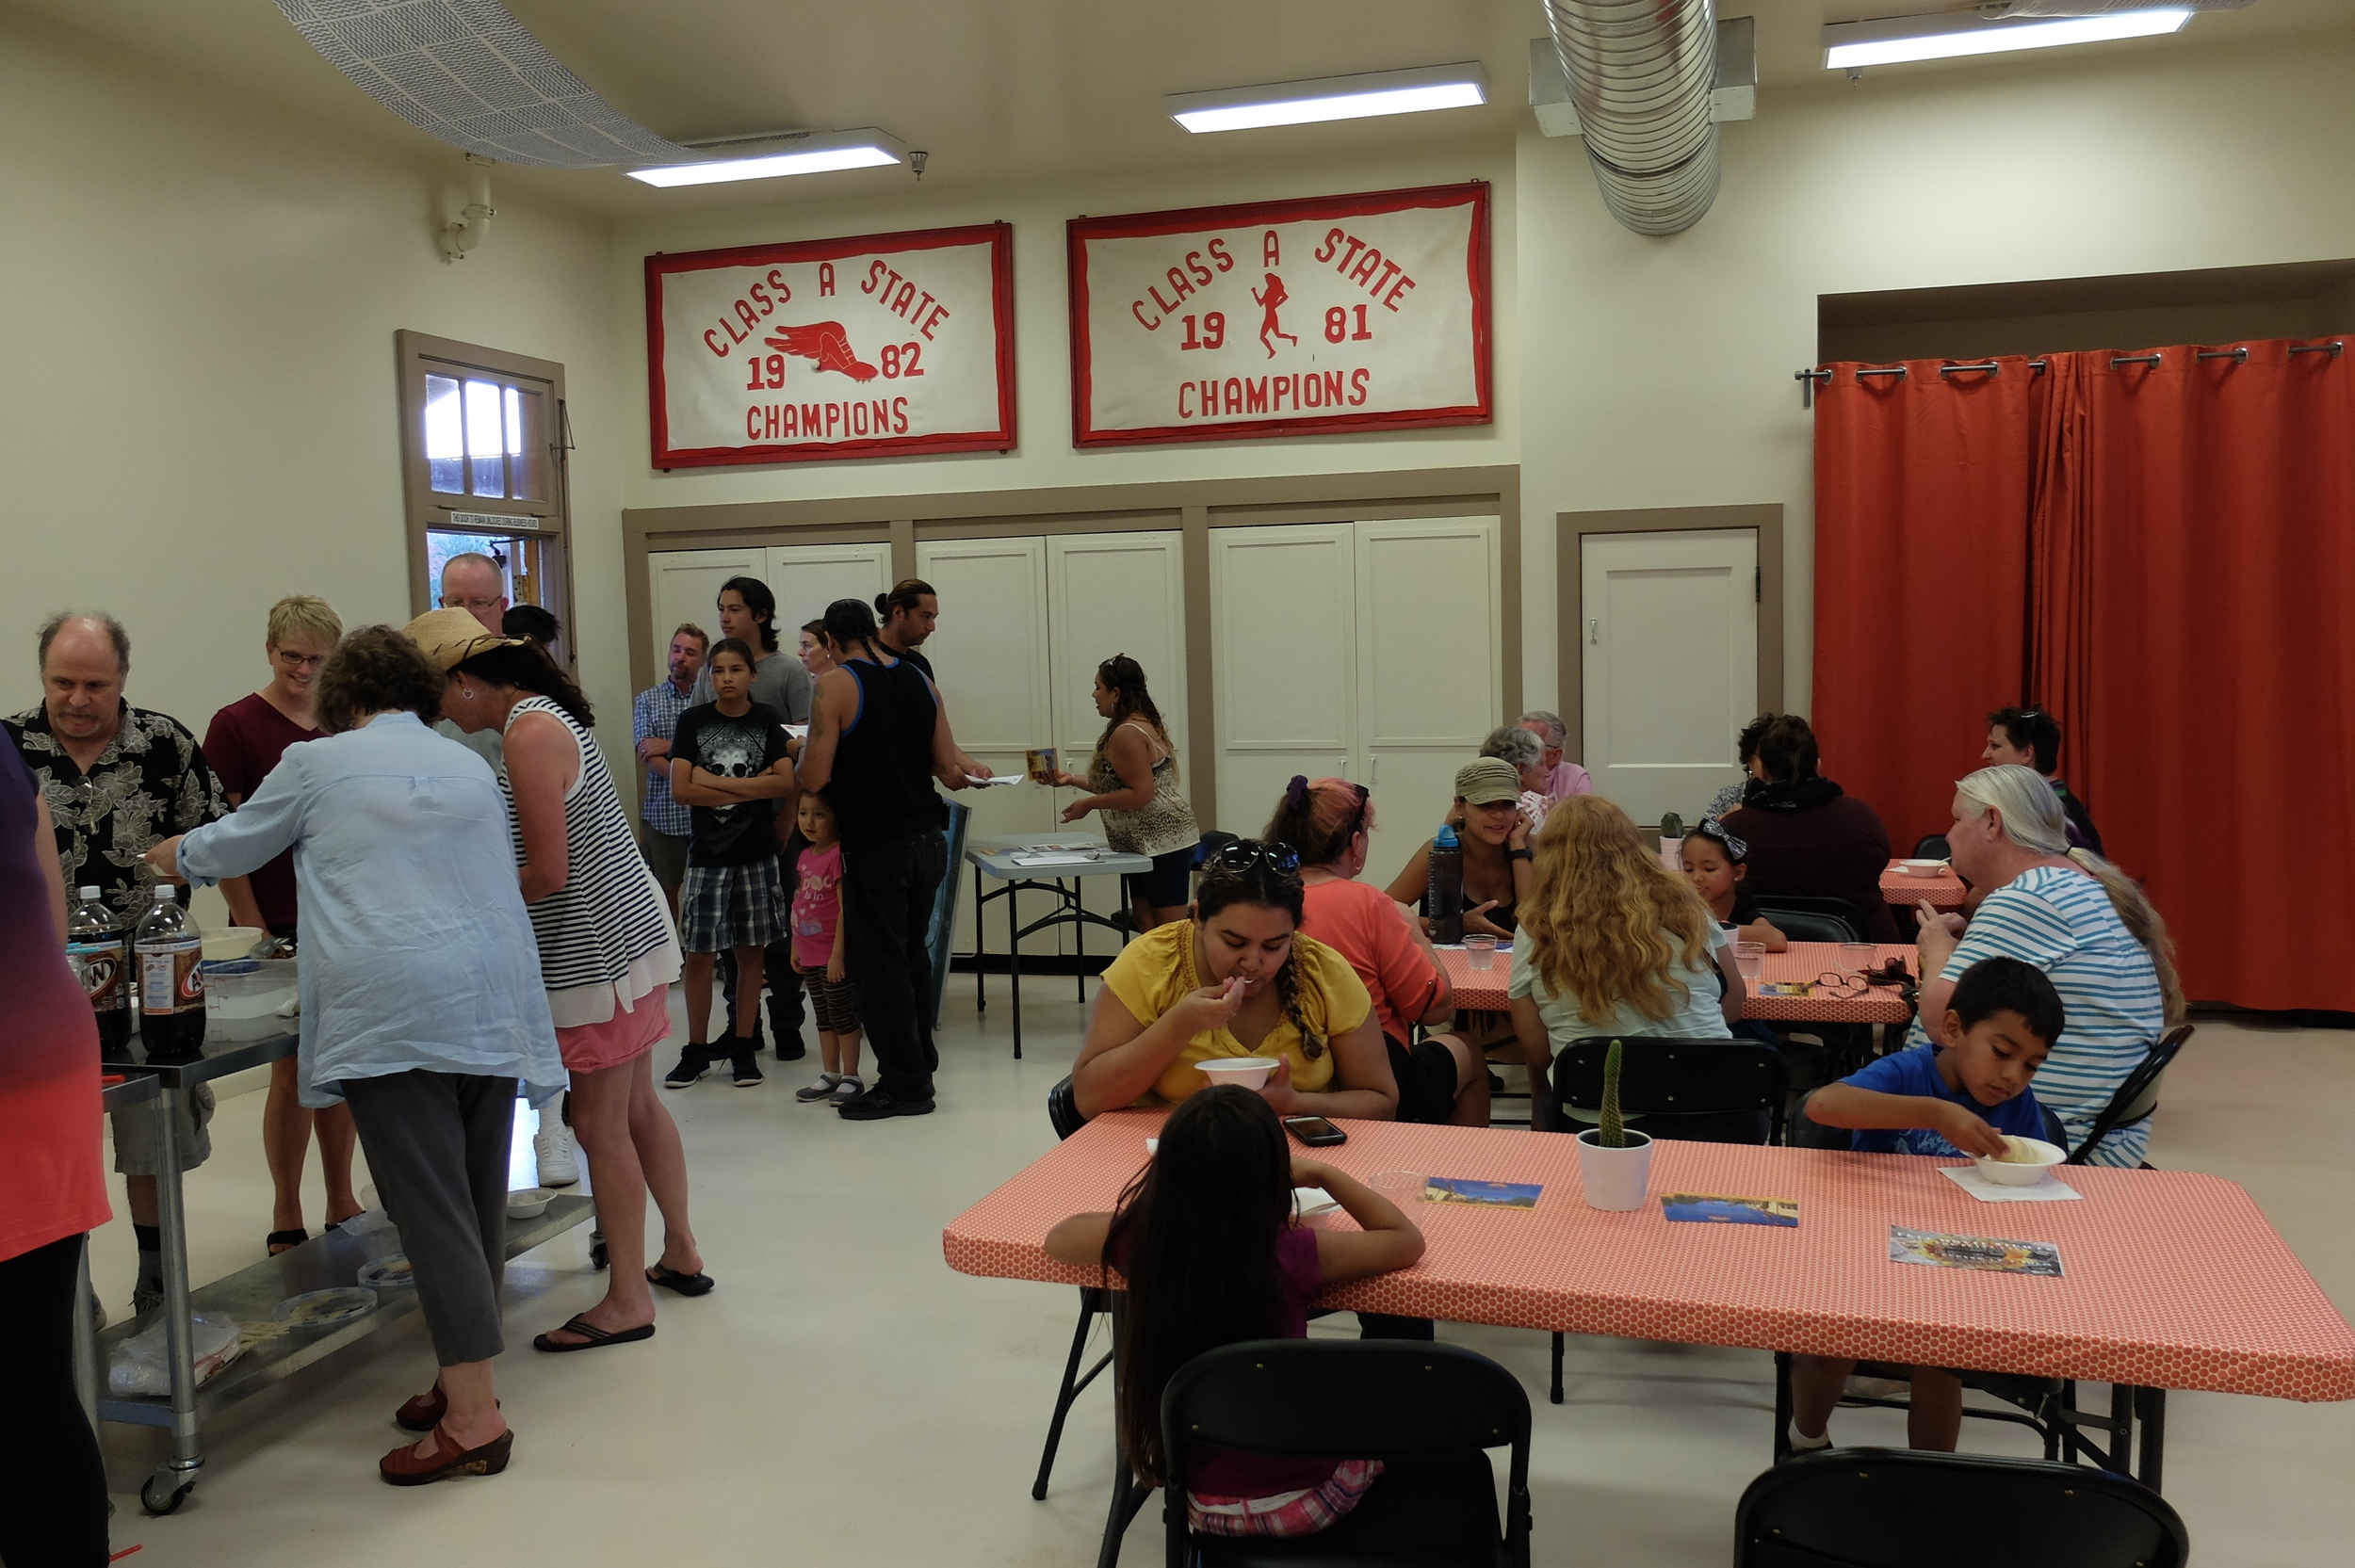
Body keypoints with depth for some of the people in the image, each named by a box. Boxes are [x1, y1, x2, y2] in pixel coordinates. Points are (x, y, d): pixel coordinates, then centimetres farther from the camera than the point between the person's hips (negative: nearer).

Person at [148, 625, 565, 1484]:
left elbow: (233, 846, 22)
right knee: (479, 1199, 11)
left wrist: (176, 855, 45)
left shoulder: (319, 762, 6)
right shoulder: (470, 767, 18)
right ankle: (465, 1379, 21)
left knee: (431, 1205, -5)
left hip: (393, 1009, -5)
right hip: (494, 1002, 5)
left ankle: (473, 1416, -5)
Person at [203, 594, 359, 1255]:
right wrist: (254, 934, -12)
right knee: (293, 1071, 1)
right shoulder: (236, 725, -6)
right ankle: (286, 1219, 16)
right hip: (279, 927, -4)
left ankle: (342, 1205, 23)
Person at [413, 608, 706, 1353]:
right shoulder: (547, 714, 12)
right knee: (636, 1108, 19)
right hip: (627, 930, 10)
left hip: (598, 949, -10)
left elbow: (547, 873, -21)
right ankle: (681, 1255, 32)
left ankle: (628, 1300, 11)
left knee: (600, 1124, 0)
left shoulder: (529, 734, -18)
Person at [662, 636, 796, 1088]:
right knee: (700, 954, 1)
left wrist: (715, 781, -13)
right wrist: (750, 788, -11)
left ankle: (743, 1047, 16)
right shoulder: (693, 721, 1)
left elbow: (784, 783, -11)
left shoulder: (767, 720, 2)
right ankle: (696, 1051, 12)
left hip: (757, 852, 0)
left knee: (751, 951, 6)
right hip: (708, 852, 0)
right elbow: (681, 788, -8)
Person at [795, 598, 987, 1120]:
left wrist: (799, 753, 7)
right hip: (927, 841, 7)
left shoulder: (835, 685, -11)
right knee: (912, 955, 19)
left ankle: (904, 1084, 10)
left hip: (875, 848, -6)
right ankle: (920, 1063, 30)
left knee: (879, 965, 4)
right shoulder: (921, 680, 7)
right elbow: (950, 769, 8)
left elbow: (813, 777, -15)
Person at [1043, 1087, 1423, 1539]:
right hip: (1301, 1502, -3)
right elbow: (1407, 1240, -6)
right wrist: (1321, 1173, 3)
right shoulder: (1291, 1253, -23)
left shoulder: (1137, 1241, -15)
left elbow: (1057, 1237, 8)